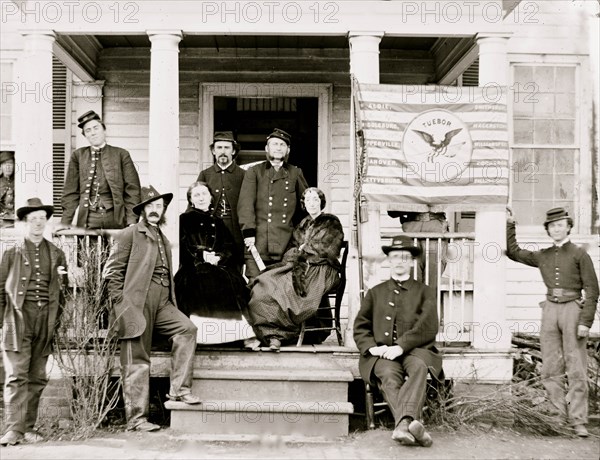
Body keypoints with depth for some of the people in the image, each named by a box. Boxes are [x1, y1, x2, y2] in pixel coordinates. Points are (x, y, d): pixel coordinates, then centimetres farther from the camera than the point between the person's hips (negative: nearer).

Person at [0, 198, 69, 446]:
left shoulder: (56, 254, 14)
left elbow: (64, 291, 17)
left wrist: (58, 319, 8)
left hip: (46, 320, 2)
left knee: (37, 377, 5)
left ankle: (28, 427, 13)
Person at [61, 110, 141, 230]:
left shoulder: (121, 155, 8)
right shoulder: (78, 156, 11)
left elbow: (132, 190, 4)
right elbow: (71, 192, 9)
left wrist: (132, 222, -6)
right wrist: (65, 222, 2)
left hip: (116, 219, 0)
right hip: (88, 219, 1)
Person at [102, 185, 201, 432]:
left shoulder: (163, 240, 23)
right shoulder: (129, 234, 2)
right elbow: (111, 272, -3)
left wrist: (170, 300, 14)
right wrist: (121, 303, -9)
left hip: (162, 304, 6)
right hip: (137, 304, -6)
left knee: (187, 328, -17)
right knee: (137, 362, -3)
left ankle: (179, 389, -9)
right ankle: (136, 418, 2)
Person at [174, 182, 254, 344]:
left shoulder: (217, 222, 25)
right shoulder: (185, 219, 15)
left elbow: (230, 247, 12)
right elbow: (184, 246, 0)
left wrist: (219, 257, -9)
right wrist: (202, 255, -16)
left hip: (220, 265, 3)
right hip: (194, 268, -3)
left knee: (234, 280, -23)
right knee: (204, 281, -32)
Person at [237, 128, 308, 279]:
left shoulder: (295, 173, 15)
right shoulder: (254, 172, 8)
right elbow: (245, 203, -1)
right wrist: (248, 231, -13)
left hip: (287, 244, 2)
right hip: (259, 243, -1)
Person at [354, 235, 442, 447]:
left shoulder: (425, 292, 16)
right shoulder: (375, 293, 23)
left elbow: (429, 327, 0)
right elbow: (360, 327, 17)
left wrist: (401, 346, -14)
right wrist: (371, 347, -6)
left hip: (414, 350, -1)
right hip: (381, 354, 1)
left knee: (419, 366, -36)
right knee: (389, 374, -34)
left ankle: (403, 424, -53)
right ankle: (411, 424, -49)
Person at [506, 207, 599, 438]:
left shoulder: (579, 254, 1)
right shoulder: (543, 256, 14)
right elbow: (514, 252, 21)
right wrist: (510, 225, 14)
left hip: (572, 309, -4)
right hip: (550, 310, 4)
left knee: (576, 369, -4)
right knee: (550, 369, 3)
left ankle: (578, 421, -2)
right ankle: (561, 414, 11)